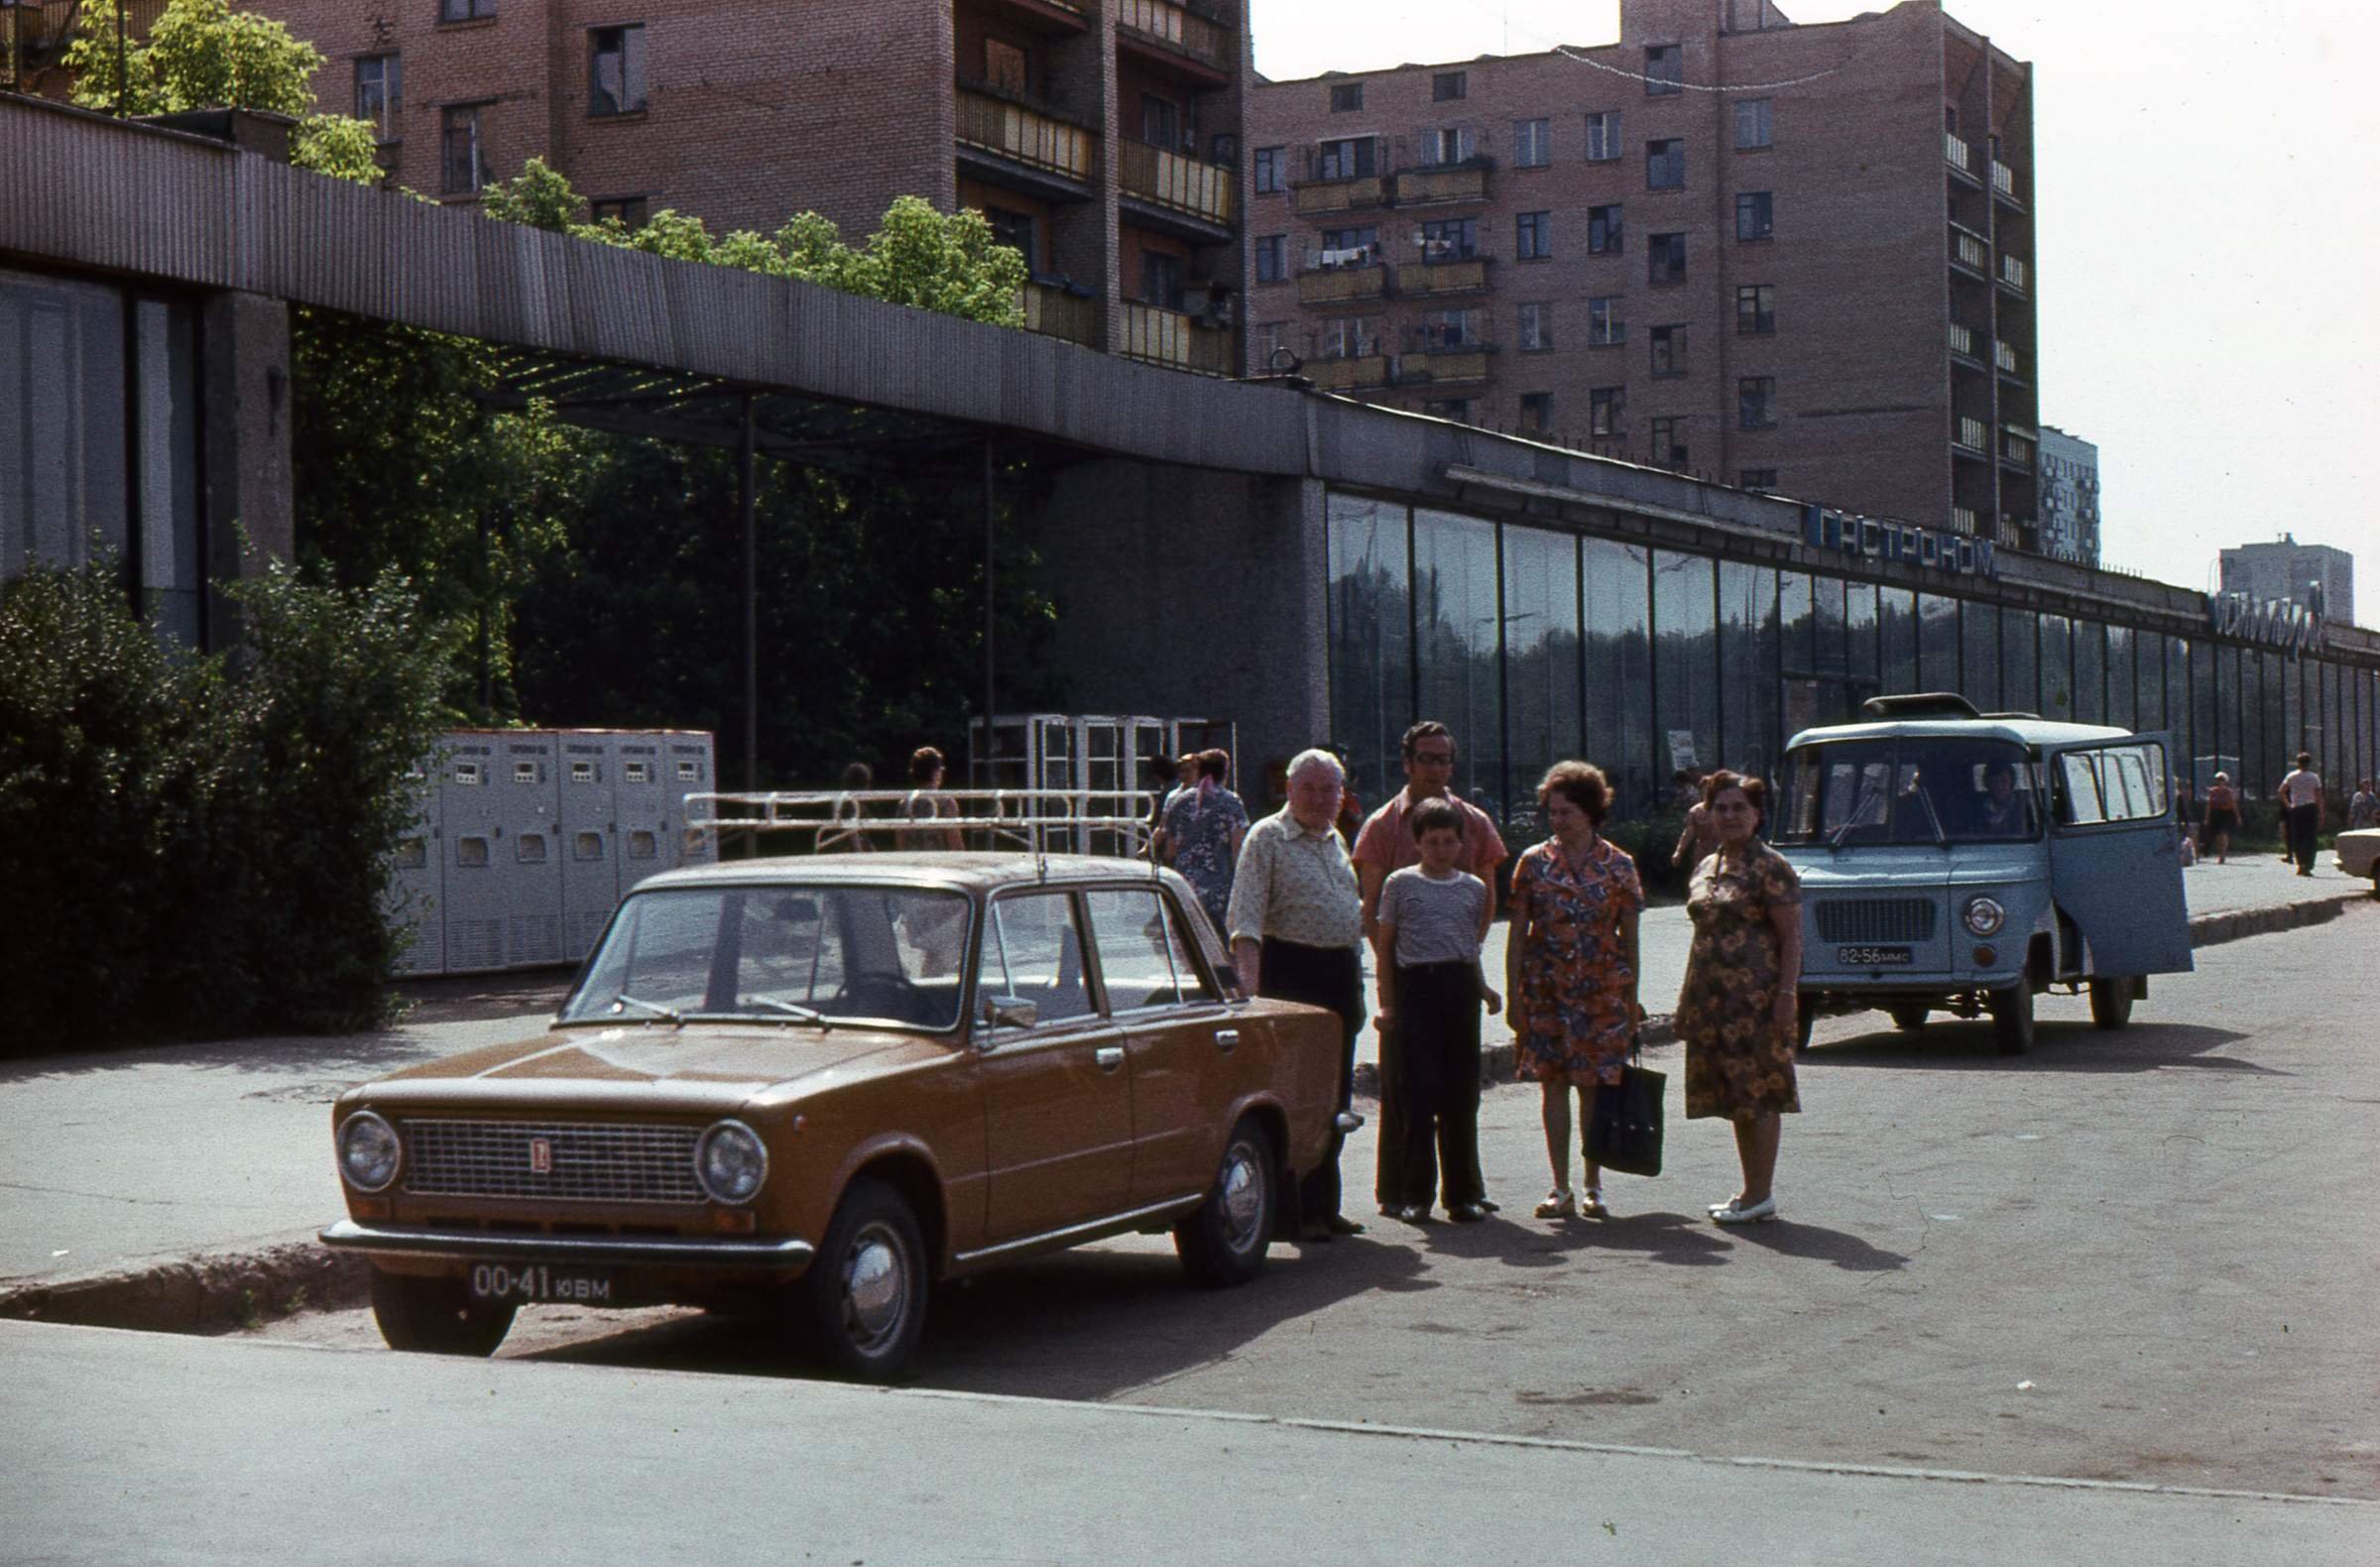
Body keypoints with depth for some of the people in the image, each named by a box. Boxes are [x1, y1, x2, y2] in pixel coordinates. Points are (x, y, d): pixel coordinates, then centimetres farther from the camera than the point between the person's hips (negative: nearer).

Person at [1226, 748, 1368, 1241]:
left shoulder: (1335, 840, 16)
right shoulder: (1267, 837, -6)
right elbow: (1246, 915, -15)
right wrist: (1249, 976, -29)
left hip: (1341, 972, 7)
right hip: (1291, 972, -7)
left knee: (1335, 1092, 11)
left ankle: (1325, 1205, 19)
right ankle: (1298, 1208, 0)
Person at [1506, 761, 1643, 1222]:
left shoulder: (1618, 865, 1)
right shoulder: (1534, 862, 3)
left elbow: (1629, 936, 4)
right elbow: (1518, 933, 4)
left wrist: (1632, 999, 2)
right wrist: (1513, 994, -1)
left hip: (1602, 990, -1)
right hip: (1546, 989, 1)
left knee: (1594, 1084, 1)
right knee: (1553, 1084, 1)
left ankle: (1593, 1185, 11)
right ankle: (1561, 1188, 7)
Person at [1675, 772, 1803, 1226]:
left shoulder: (1770, 868, -7)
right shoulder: (1705, 869, 15)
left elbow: (1791, 937, -10)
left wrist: (1786, 992, -19)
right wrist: (1687, 1001, 17)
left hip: (1756, 997, -8)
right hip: (1712, 998, 8)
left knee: (1757, 1093, -5)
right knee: (1735, 1097, 11)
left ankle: (1761, 1194, -1)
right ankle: (1753, 1189, 18)